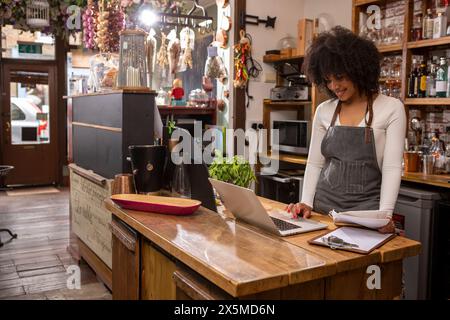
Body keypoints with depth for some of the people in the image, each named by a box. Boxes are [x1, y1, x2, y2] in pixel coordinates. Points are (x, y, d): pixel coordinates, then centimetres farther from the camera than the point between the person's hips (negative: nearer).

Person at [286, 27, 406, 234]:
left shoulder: (391, 108, -3)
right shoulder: (324, 111, 8)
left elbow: (392, 168, -8)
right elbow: (314, 163, 10)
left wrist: (385, 214, -20)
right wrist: (307, 203, -4)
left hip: (365, 210, -2)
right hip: (323, 207, 3)